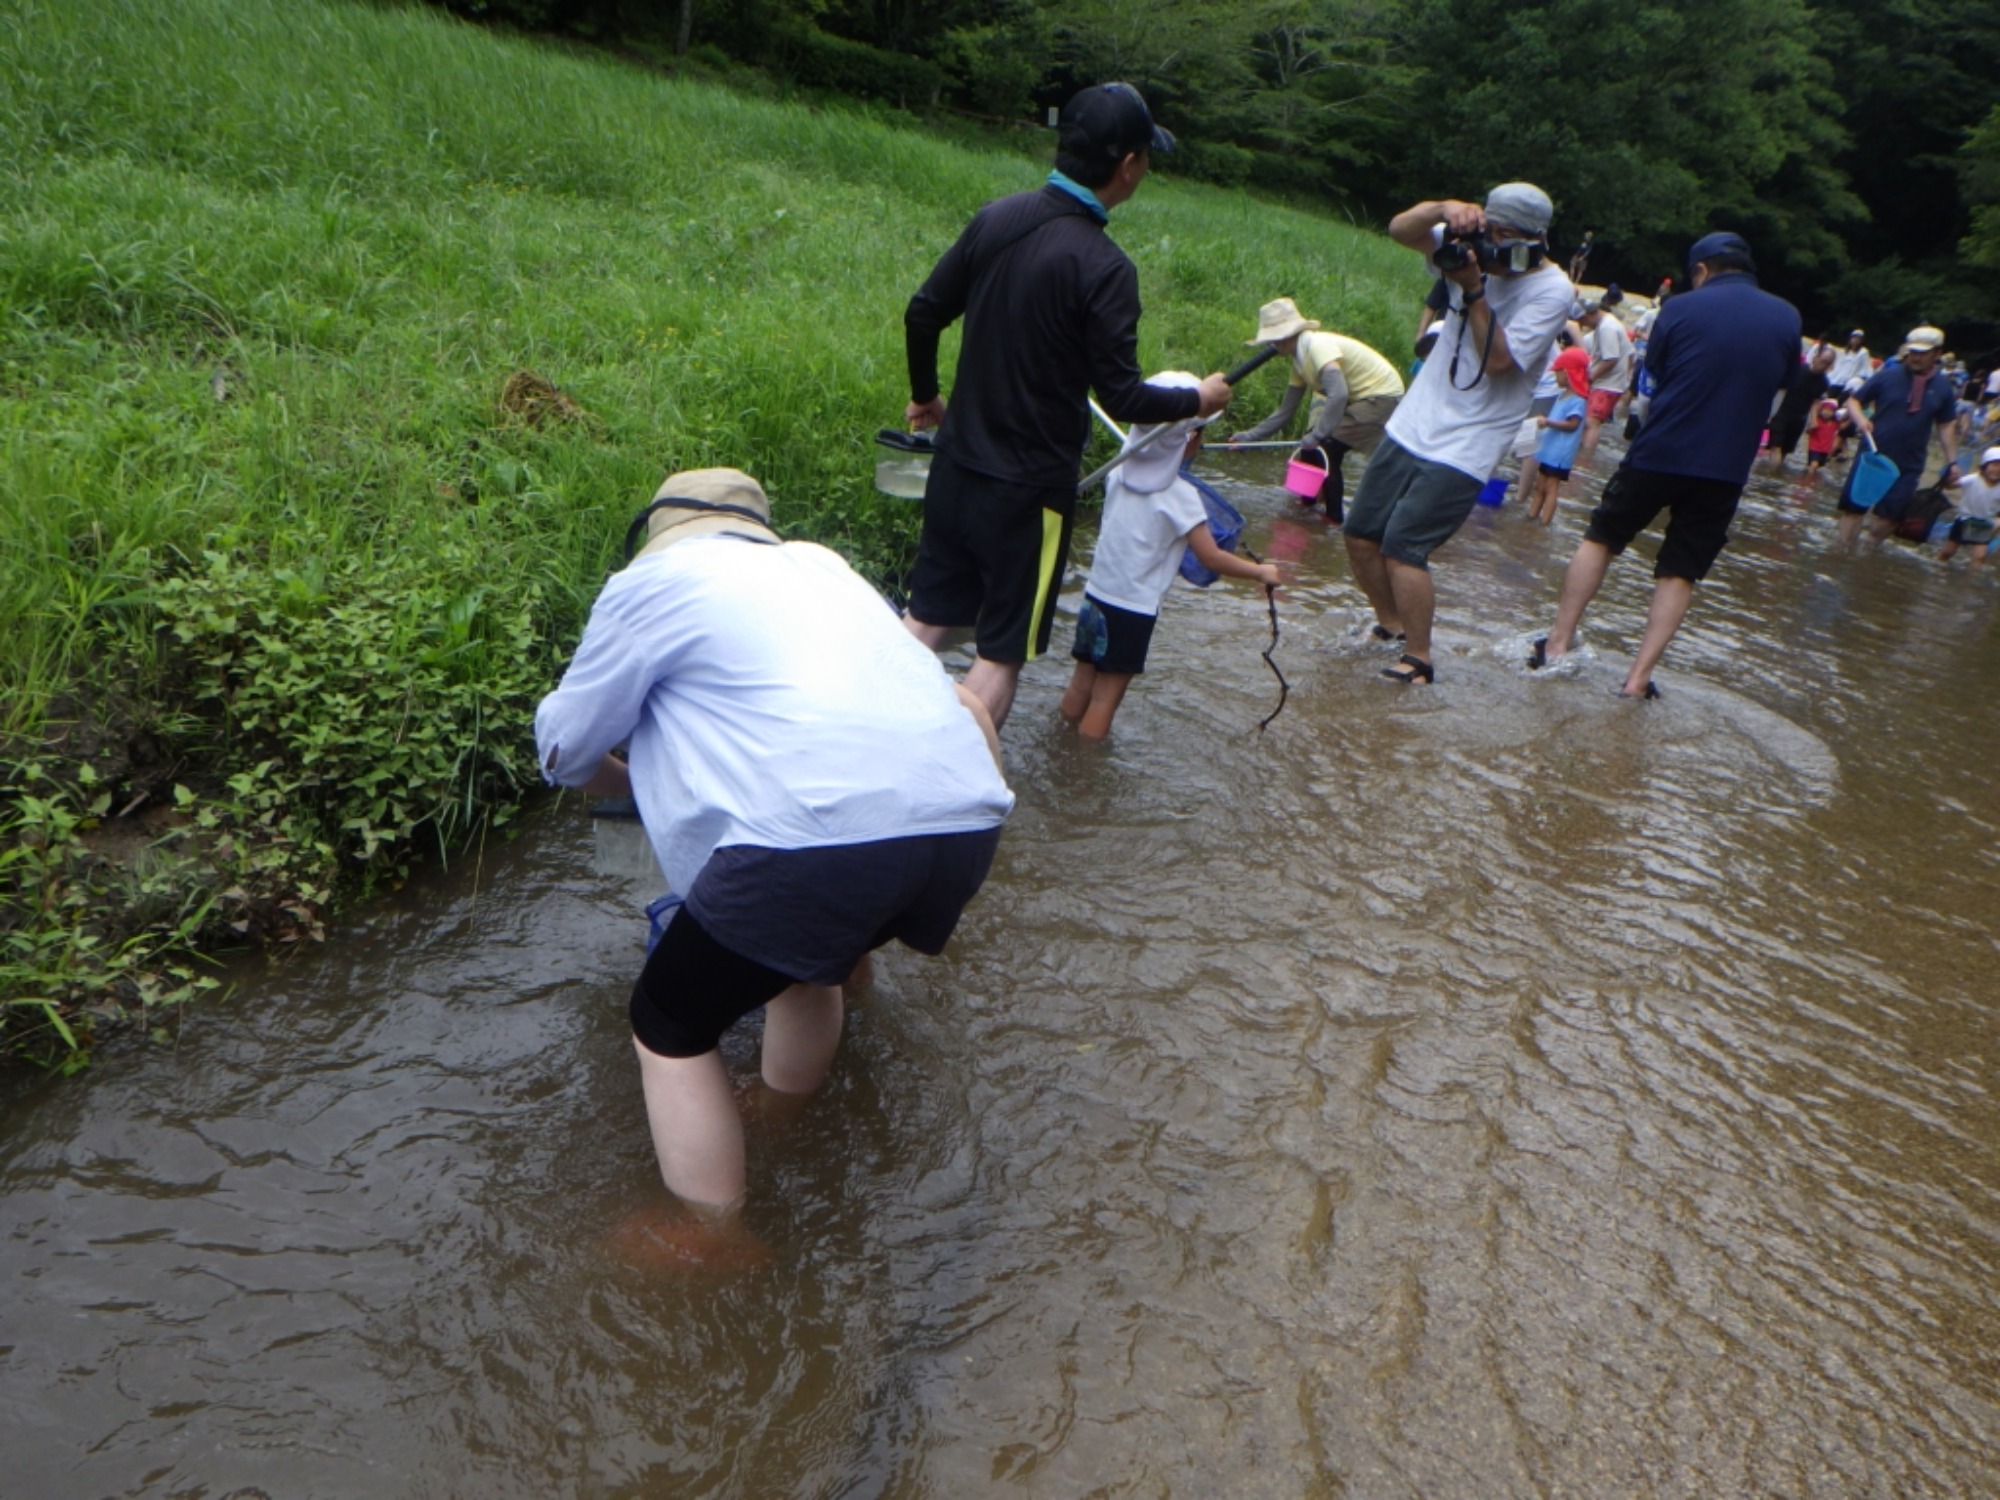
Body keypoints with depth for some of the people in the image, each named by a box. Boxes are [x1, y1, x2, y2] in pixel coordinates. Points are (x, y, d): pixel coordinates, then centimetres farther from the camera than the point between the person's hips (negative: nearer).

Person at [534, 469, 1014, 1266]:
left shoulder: (654, 580, 13)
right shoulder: (822, 566, 30)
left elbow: (564, 747, 19)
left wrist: (634, 782, 41)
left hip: (818, 835, -7)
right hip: (965, 822, 7)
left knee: (670, 1028, 16)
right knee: (806, 957, 34)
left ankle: (716, 1242, 26)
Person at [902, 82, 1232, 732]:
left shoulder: (996, 219, 0)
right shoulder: (1105, 269, -19)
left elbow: (923, 314, 7)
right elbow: (1122, 397, -17)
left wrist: (924, 395, 24)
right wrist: (1199, 399, 1)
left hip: (955, 467, 6)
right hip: (1027, 489, -6)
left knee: (923, 622, 18)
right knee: (1001, 653, 7)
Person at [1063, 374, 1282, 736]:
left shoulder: (1118, 475, 2)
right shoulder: (1180, 495, -14)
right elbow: (1211, 558, -14)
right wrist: (1260, 572, -1)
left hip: (1096, 597, 6)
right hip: (1133, 610, -6)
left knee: (1081, 688, 14)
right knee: (1105, 699, 2)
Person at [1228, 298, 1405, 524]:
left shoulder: (1318, 346, -23)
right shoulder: (1300, 360, 6)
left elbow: (1338, 394, -35)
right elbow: (1284, 412, 11)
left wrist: (1316, 435, -31)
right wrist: (1249, 436, 6)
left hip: (1383, 395, -9)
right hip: (1361, 397, 9)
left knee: (1325, 449, -12)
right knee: (1313, 447, 6)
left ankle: (1335, 516, 0)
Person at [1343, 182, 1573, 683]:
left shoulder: (1551, 290, -12)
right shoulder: (1475, 252, 3)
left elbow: (1498, 360, -20)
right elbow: (1400, 230, -2)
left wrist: (1474, 290, -23)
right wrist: (1444, 208, -20)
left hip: (1462, 449, -7)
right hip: (1410, 427, 7)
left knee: (1402, 547, -15)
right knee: (1360, 534, 8)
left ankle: (1418, 660, -3)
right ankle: (1389, 623, 29)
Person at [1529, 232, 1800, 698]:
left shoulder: (1682, 308, -4)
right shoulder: (1787, 318, 5)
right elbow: (1780, 382, 18)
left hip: (1658, 454, -2)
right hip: (1726, 468, 2)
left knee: (1600, 539, 16)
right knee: (1679, 573, 8)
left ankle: (1558, 643, 15)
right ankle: (1639, 677, 4)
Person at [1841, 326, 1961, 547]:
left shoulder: (1942, 389, 3)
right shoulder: (1887, 376, -4)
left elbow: (1946, 425, 13)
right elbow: (1854, 400, 0)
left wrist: (1952, 461, 10)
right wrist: (1860, 419, -21)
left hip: (1909, 466, 2)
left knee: (1887, 516, 0)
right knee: (1853, 507, 1)